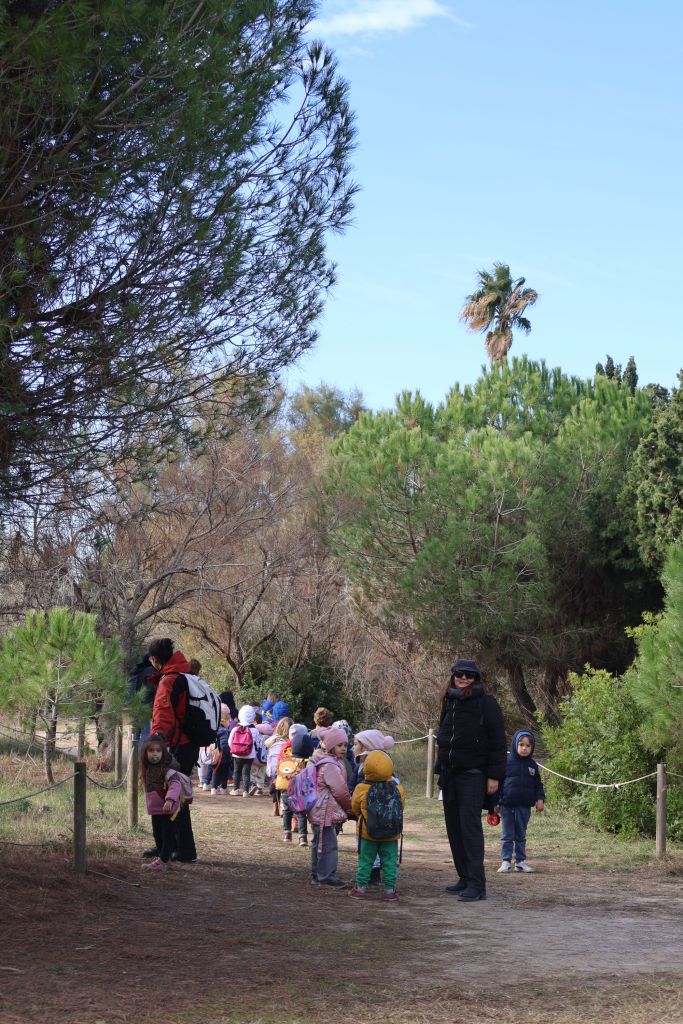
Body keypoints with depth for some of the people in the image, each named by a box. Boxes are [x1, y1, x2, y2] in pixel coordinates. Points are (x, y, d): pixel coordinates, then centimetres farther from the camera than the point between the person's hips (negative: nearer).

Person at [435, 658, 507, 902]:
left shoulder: (486, 704, -6)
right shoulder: (450, 703, 13)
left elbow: (498, 742, -8)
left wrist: (494, 775, -14)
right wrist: (441, 770, 16)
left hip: (473, 774, -7)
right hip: (450, 773, 7)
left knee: (470, 825, -12)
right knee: (454, 826, 8)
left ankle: (477, 884, -13)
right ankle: (465, 879, 17)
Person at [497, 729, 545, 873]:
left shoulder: (532, 765, 6)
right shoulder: (507, 762, -5)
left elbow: (538, 785, 14)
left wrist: (540, 799, 3)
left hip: (524, 807, 3)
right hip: (507, 806, -3)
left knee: (521, 836, 12)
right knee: (507, 836, 3)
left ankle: (520, 861, 18)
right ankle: (506, 861, 7)